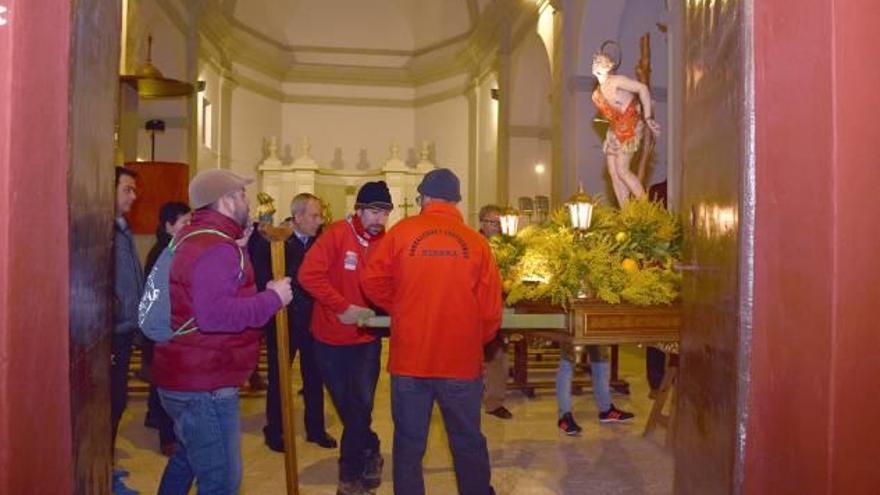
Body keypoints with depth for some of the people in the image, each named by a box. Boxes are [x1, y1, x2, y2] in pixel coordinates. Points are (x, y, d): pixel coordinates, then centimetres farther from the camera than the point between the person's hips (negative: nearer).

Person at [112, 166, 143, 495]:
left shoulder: (123, 230, 12)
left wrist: (134, 322, 12)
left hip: (125, 332, 9)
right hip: (109, 335, -9)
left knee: (117, 401, 17)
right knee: (110, 403, 1)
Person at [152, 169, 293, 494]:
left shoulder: (195, 238, 13)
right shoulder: (217, 248, -21)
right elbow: (214, 314, -34)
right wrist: (272, 298, -25)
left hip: (186, 377, 11)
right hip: (204, 384, -11)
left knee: (188, 457, 29)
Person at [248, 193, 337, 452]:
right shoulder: (272, 242, -12)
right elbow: (261, 279, -17)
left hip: (311, 321, 4)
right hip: (282, 321, -3)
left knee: (314, 377, 13)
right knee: (278, 377, 11)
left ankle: (315, 429, 28)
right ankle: (274, 431, 27)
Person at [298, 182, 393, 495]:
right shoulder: (337, 234, -13)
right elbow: (309, 274, -21)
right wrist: (342, 307, -23)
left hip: (367, 338, 1)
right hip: (331, 338, -1)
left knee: (360, 407, -5)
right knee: (346, 407, 10)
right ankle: (369, 454, 36)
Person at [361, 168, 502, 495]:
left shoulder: (402, 232, -5)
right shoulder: (476, 241, -5)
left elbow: (372, 281, -2)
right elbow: (490, 309, -2)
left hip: (409, 358, 0)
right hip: (462, 360, 0)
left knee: (409, 444, 13)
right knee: (468, 443, 15)